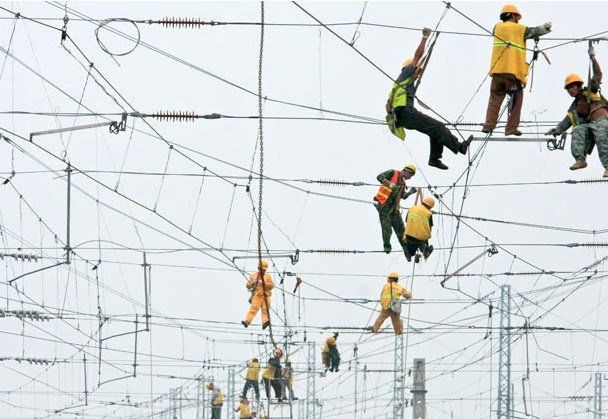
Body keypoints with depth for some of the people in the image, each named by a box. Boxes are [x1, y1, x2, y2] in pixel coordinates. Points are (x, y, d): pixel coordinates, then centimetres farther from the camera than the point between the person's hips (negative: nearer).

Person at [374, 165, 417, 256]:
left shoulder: (402, 183, 19)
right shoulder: (392, 173, -3)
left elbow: (403, 196, 16)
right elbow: (380, 177, -15)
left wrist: (410, 192, -2)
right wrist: (390, 184, -26)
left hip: (394, 207, 7)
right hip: (384, 205, -7)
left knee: (400, 228, 6)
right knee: (386, 226, -9)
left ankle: (406, 247, 11)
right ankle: (387, 246, -1)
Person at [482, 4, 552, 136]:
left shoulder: (497, 27, 11)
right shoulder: (520, 29, 2)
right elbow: (536, 31, 14)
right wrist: (546, 27, 36)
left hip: (497, 70, 4)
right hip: (513, 71, -4)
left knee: (495, 98, 10)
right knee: (516, 100, 6)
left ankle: (489, 125, 0)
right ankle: (511, 128, 2)